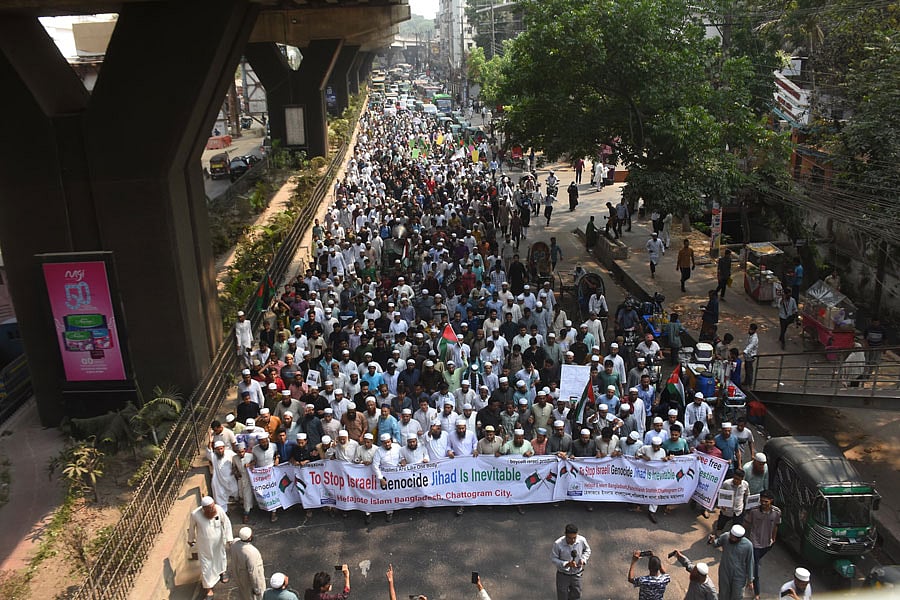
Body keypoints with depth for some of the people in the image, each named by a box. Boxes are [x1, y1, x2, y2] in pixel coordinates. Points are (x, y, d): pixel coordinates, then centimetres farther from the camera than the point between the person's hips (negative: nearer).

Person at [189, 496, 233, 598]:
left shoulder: (218, 510, -27)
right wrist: (190, 540, 8)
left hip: (218, 542, 2)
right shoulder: (195, 514, -29)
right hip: (204, 544, -2)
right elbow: (192, 528, -8)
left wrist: (229, 539, -12)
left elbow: (227, 523, -12)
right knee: (206, 566, 10)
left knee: (221, 557, 28)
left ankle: (222, 572, 60)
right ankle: (209, 589, 31)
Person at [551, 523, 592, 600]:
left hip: (577, 574, 3)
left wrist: (583, 559, -16)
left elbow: (587, 550, 2)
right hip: (563, 575, -3)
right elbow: (553, 558, -17)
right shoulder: (558, 544, -29)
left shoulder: (582, 540, -20)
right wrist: (566, 564, -30)